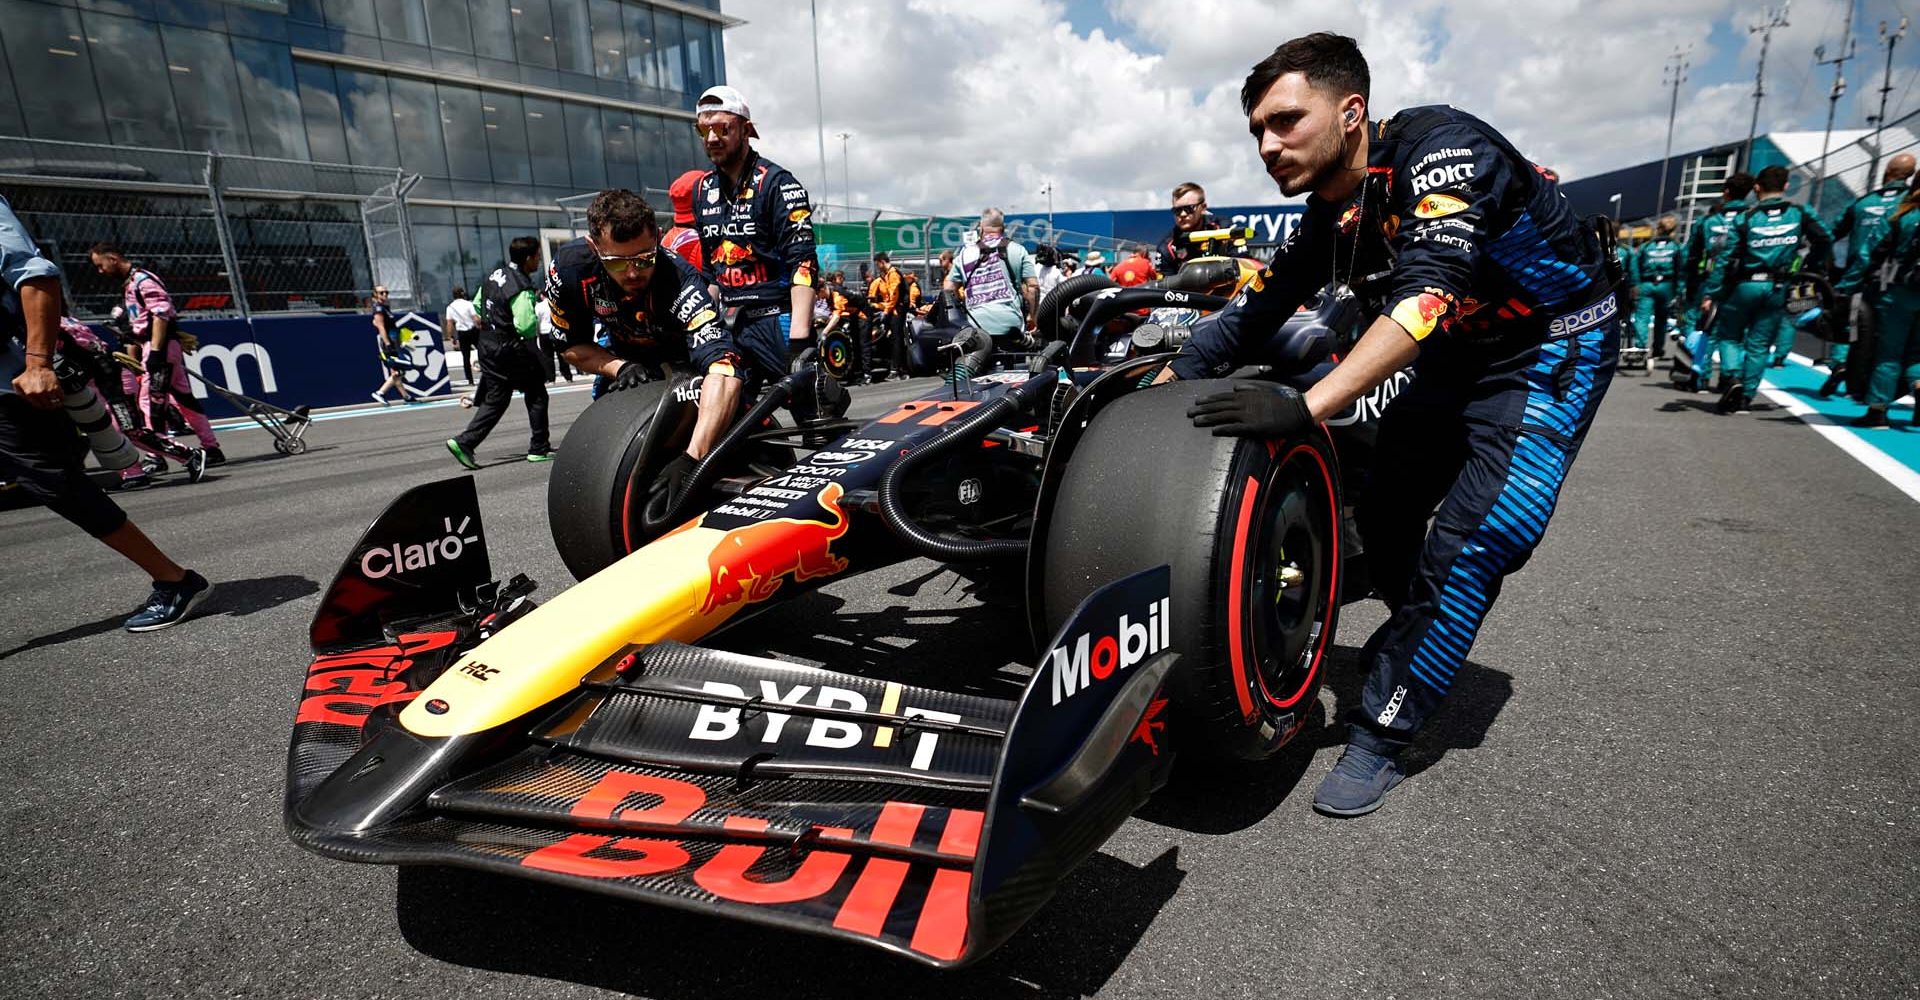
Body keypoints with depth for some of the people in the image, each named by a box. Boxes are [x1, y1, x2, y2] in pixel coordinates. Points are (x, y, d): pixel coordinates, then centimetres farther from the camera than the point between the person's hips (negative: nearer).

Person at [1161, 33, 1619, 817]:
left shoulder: (1440, 148, -27)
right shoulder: (1326, 217, -5)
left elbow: (1426, 294, -41)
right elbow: (1251, 314, -2)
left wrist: (1306, 407, -49)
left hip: (1553, 348, -7)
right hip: (1455, 359, 7)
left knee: (1470, 542, -16)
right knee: (1382, 509, 9)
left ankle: (1380, 736, -6)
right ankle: (1416, 633, 37)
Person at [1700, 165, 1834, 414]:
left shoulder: (1745, 218, -3)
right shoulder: (1799, 214, 3)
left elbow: (1726, 258, -7)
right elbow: (1824, 241, -2)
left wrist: (1710, 293, -6)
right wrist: (1811, 269, 14)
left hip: (1745, 286, -2)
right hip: (1777, 289, 2)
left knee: (1728, 335, 12)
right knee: (1759, 344, 7)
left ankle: (1733, 378, -12)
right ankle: (1746, 397, 6)